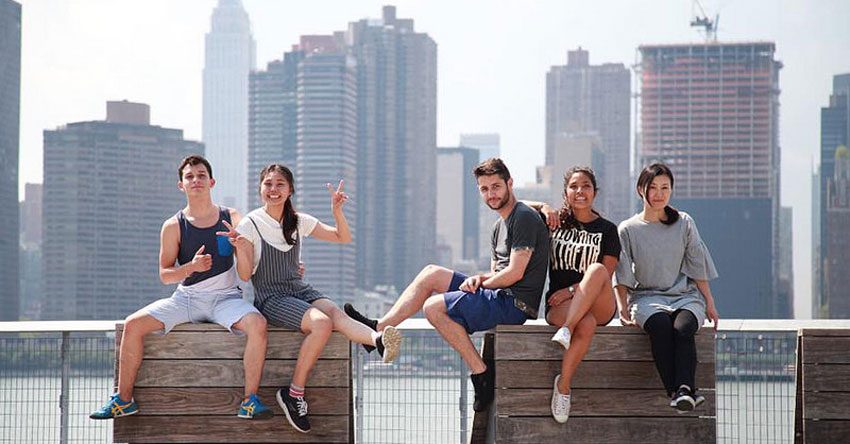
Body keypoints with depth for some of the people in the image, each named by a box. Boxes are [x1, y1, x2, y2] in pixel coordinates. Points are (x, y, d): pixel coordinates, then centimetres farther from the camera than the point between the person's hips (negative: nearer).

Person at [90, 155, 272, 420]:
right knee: (133, 325, -17)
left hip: (225, 297, -1)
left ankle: (250, 400, -24)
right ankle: (124, 400, -5)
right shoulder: (173, 227, 2)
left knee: (257, 324, -32)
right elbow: (165, 275, 0)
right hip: (186, 298, 1)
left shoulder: (232, 219, 4)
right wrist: (191, 267, -17)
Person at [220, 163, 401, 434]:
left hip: (300, 290, 4)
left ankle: (379, 340, -60)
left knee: (335, 313, -30)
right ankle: (294, 393, -24)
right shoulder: (250, 224, -2)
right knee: (321, 323, -32)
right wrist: (240, 248, -23)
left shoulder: (299, 222, 11)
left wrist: (337, 211, -2)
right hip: (270, 298, -4)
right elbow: (246, 275, -6)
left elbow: (343, 238, 14)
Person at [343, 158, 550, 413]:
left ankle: (481, 373, -14)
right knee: (431, 274, 11)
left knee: (434, 307, -18)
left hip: (515, 303, -10)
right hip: (501, 295, 10)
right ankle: (378, 329, 6)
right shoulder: (500, 226, 20)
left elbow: (515, 272, -19)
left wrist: (479, 283, -4)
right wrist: (478, 279, -2)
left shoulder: (524, 218, -12)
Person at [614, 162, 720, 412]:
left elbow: (698, 268, 12)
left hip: (685, 295, 1)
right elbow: (622, 277, 6)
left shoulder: (684, 224, 11)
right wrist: (623, 309, -6)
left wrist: (710, 304, 6)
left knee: (683, 327, -34)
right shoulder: (628, 230, 8)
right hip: (647, 296, -1)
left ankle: (683, 389, -48)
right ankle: (680, 392, -42)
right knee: (660, 325, -36)